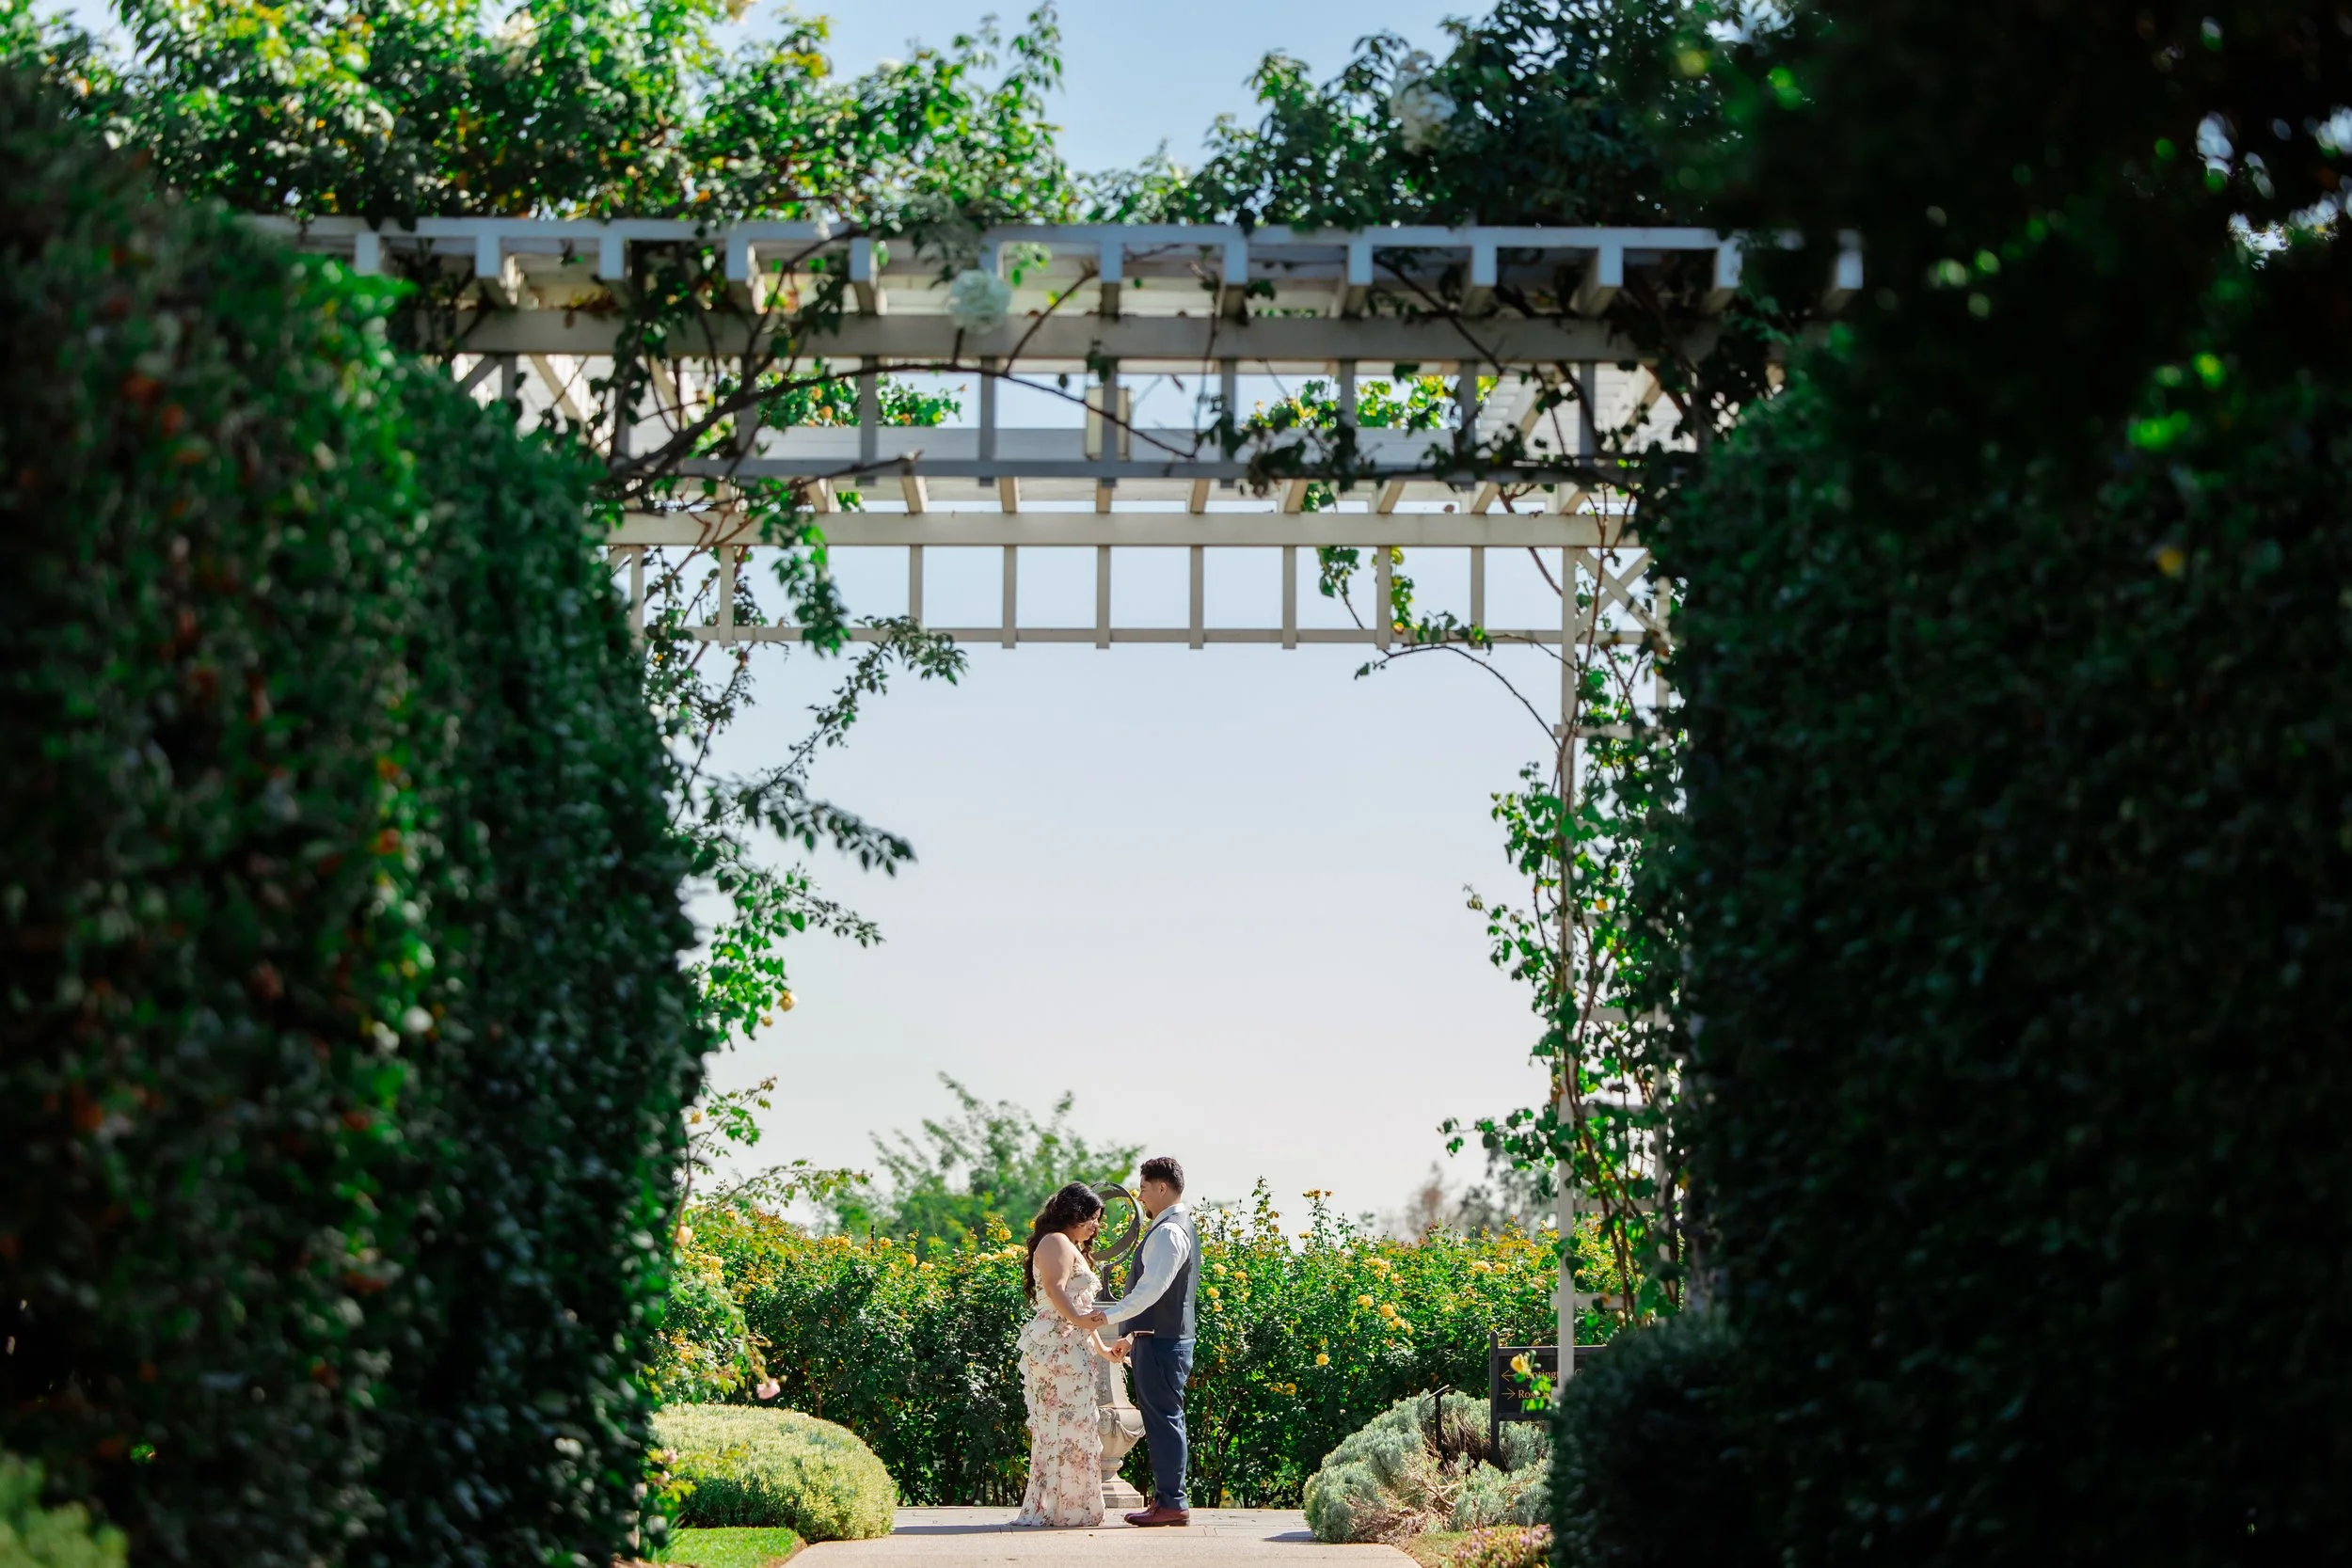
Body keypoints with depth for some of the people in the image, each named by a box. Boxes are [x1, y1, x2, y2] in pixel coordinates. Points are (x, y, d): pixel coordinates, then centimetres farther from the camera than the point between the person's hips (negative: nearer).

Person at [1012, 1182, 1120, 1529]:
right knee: (1065, 1423, -11)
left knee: (1059, 1427, 8)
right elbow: (1055, 1289, -21)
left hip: (1071, 1351, 11)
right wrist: (1080, 1320, -34)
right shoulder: (1056, 1243, -6)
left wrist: (1102, 1348, 28)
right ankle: (1057, 1509, -12)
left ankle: (1052, 1509, 8)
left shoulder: (1074, 1250, 28)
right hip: (1057, 1346, -11)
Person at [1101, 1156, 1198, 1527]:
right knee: (1163, 1419, 12)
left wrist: (1106, 1317, -27)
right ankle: (1167, 1498, 16)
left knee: (1163, 1419, -8)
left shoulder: (1168, 1232, -15)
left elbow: (1151, 1288, -25)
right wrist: (1134, 1335, 24)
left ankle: (1171, 1502, -7)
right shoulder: (1179, 1227, 19)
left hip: (1160, 1342, -10)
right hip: (1164, 1338, 10)